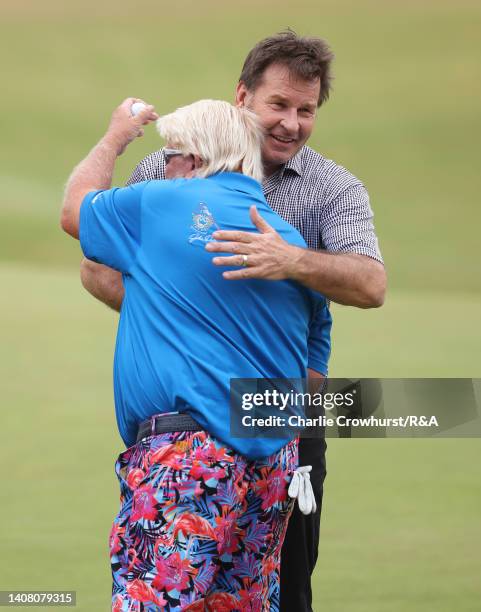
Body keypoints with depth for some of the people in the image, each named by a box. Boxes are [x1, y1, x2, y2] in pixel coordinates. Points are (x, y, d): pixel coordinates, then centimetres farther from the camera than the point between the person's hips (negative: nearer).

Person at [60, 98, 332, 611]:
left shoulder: (164, 204, -2)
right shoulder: (292, 243, 14)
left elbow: (75, 210, 17)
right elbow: (312, 373, 17)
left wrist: (116, 137, 31)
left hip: (187, 454, -7)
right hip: (274, 463, 7)